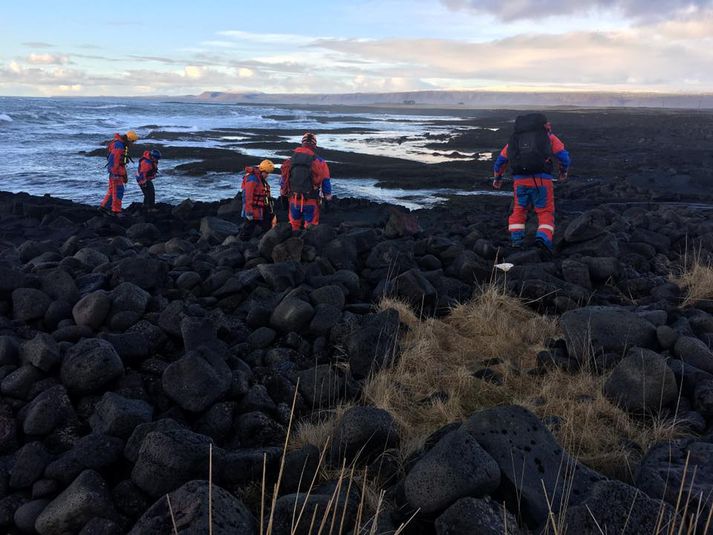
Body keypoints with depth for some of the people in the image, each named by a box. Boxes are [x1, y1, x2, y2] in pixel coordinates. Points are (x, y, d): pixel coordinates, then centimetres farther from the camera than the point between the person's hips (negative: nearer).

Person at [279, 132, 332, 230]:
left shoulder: (290, 161, 5)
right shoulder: (320, 163, -4)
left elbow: (283, 182, 11)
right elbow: (326, 183, -2)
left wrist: (283, 197, 22)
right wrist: (327, 200, 7)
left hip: (293, 201, 3)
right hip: (311, 202, -3)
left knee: (294, 227, 17)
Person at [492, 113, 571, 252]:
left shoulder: (515, 138, 24)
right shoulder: (550, 137, 16)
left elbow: (500, 160, 32)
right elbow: (565, 158, 14)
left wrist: (497, 178, 47)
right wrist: (563, 173, 33)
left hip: (520, 180, 2)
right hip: (541, 179, -2)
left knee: (519, 209, 22)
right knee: (546, 211, 9)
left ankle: (516, 239, 14)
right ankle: (543, 238, -12)